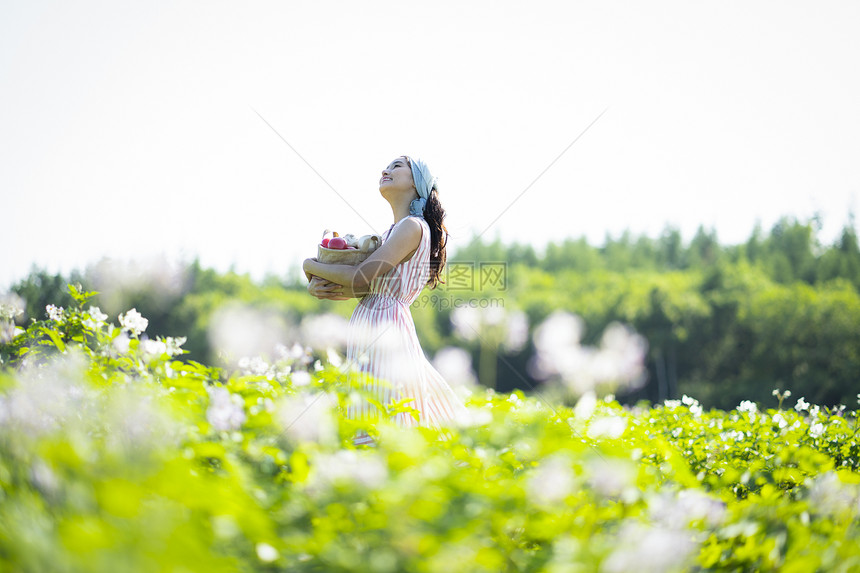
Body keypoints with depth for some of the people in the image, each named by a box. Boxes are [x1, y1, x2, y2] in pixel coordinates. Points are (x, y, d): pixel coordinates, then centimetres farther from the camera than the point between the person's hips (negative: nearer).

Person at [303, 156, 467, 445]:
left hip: (385, 328, -9)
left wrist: (312, 266, -1)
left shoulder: (413, 227, -9)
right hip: (371, 327, 9)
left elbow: (362, 277, -16)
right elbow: (360, 287, 16)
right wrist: (317, 286, -4)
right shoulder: (393, 232, 21)